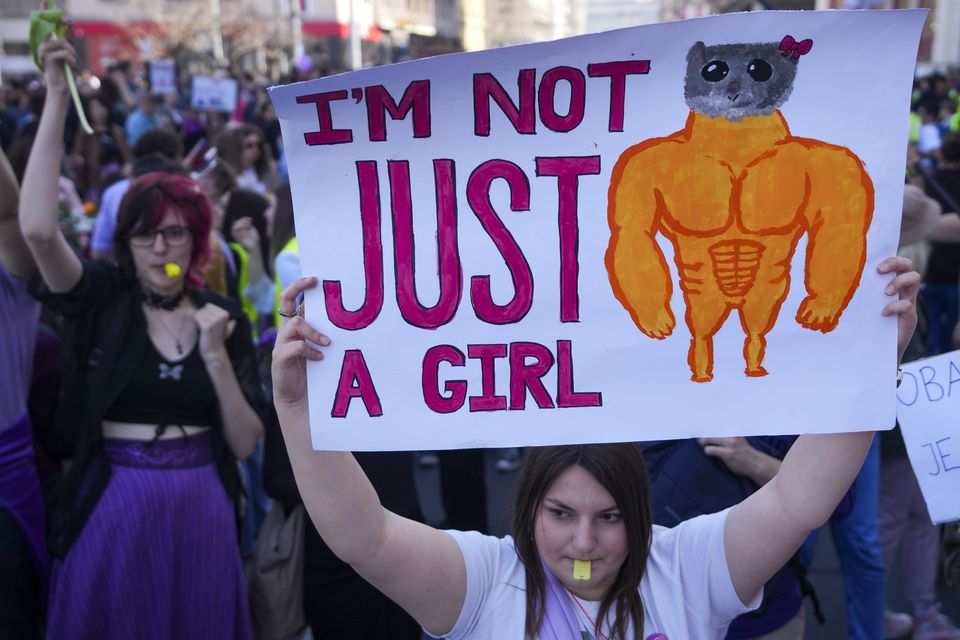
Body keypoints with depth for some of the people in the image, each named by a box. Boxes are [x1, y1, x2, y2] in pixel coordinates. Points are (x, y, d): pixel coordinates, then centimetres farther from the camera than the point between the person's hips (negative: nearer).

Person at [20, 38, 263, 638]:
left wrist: (216, 356, -13)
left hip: (200, 508, 2)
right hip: (112, 509, -1)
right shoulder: (101, 297, -2)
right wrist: (58, 97, -22)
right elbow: (39, 229, -23)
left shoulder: (224, 315, 2)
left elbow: (245, 444, 0)